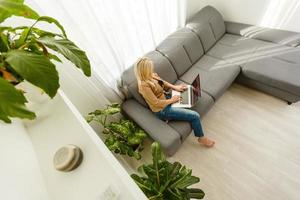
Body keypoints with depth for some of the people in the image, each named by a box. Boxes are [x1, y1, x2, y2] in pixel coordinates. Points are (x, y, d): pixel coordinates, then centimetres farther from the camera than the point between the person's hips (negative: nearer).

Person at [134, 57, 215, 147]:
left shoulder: (152, 75, -2)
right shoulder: (144, 85, -27)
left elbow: (163, 82, 15)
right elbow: (156, 103, -25)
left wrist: (175, 87, 3)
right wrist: (172, 100, -14)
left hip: (166, 98, 10)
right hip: (162, 110, -9)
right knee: (195, 116, -11)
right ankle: (201, 138, 19)